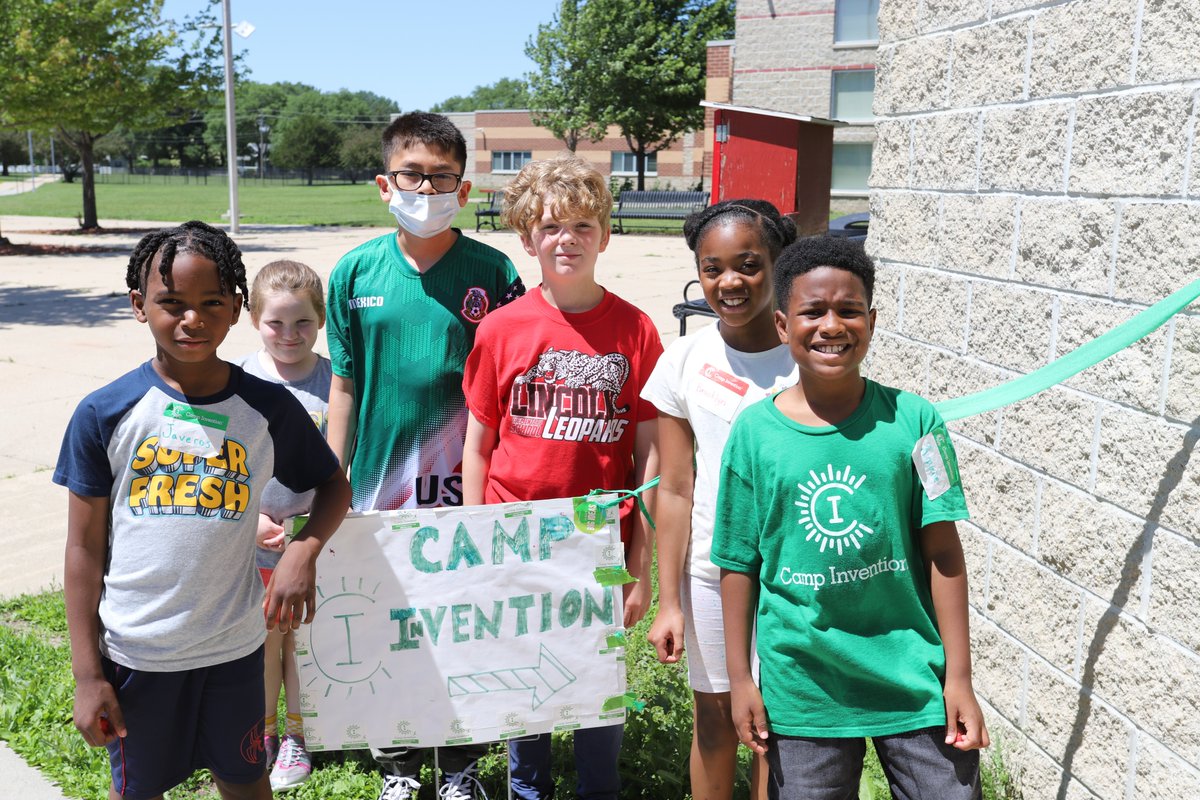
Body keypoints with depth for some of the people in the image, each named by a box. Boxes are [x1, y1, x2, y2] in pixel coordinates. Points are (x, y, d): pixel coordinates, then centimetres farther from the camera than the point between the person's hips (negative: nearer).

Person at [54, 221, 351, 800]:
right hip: (134, 652, 0)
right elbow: (85, 546, -4)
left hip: (234, 645, 1)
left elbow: (333, 485, 6)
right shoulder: (104, 414, -10)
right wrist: (87, 674, -3)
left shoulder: (269, 408, -8)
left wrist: (304, 552, -15)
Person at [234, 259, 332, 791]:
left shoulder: (336, 383, -7)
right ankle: (262, 734, 36)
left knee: (302, 638, 13)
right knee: (263, 641, 15)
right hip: (253, 543, 1)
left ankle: (295, 736, 33)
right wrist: (250, 519, -12)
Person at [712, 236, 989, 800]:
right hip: (801, 688, 0)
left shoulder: (913, 421, -7)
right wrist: (739, 678, 2)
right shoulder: (754, 432, -6)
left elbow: (943, 552, -4)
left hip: (914, 678, 0)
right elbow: (738, 563, 0)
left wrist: (959, 678, -4)